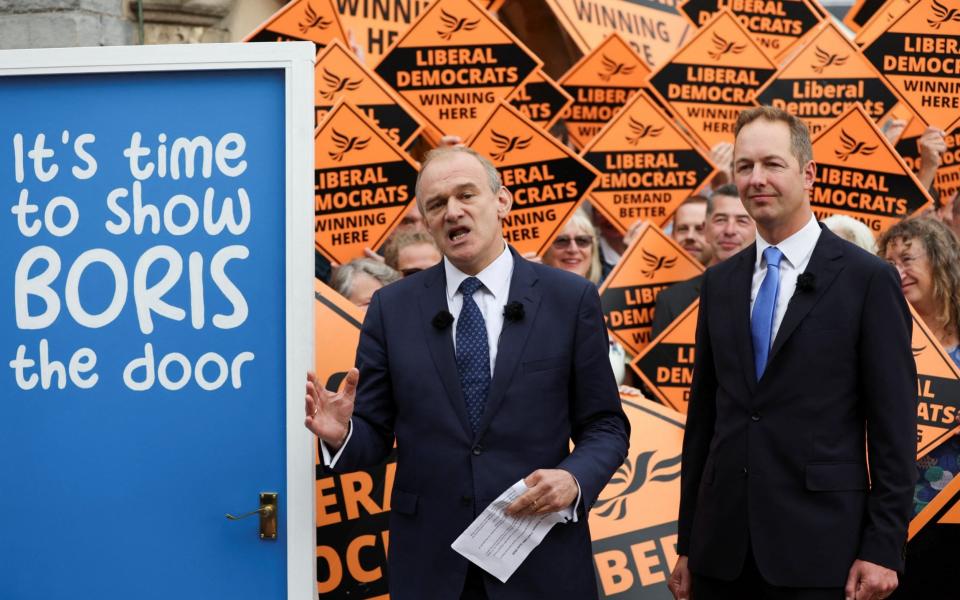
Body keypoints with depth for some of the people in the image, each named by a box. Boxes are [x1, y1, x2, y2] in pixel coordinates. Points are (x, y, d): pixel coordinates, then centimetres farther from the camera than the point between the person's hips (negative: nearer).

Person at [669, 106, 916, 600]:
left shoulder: (868, 279, -4)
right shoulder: (719, 284, 10)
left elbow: (894, 424, -5)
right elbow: (703, 416, 11)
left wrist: (883, 548, -9)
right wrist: (687, 543, 10)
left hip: (819, 549, -4)